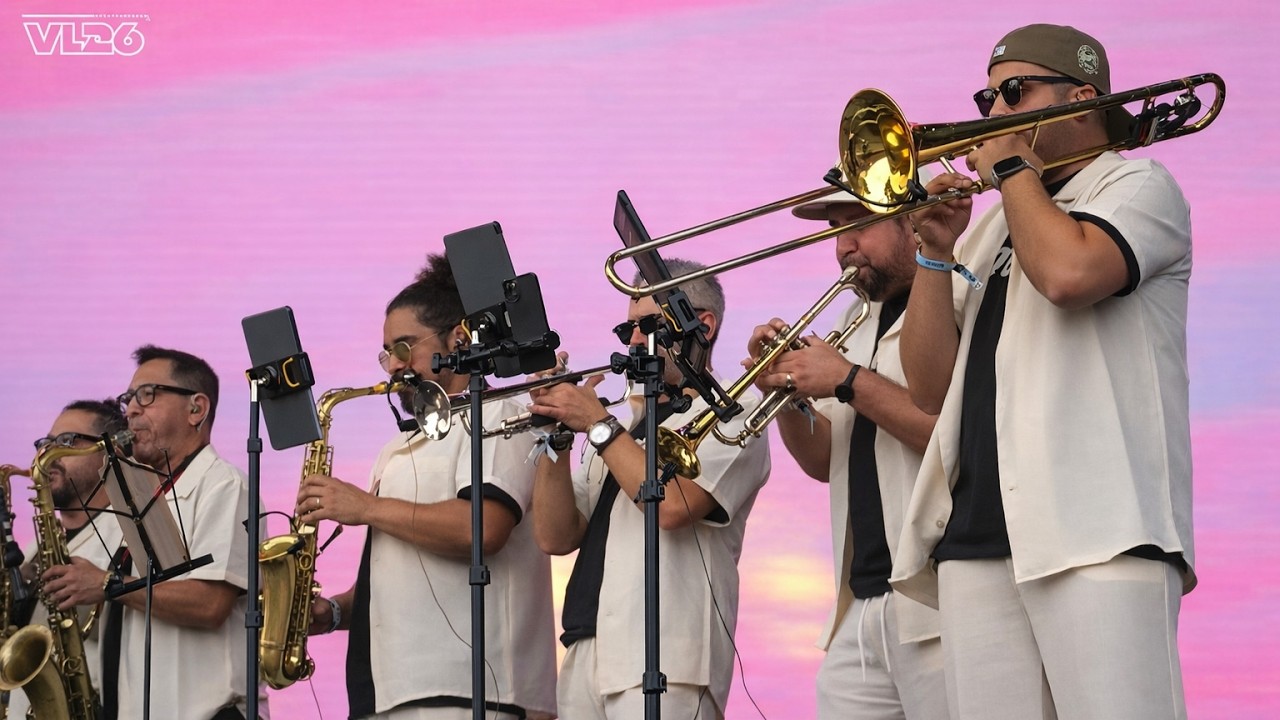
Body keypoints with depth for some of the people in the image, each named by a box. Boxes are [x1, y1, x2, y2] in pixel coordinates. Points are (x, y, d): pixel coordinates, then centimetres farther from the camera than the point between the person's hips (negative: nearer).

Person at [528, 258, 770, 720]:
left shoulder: (730, 414, 4)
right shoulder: (625, 420, 23)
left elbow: (673, 504, -15)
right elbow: (556, 538, 14)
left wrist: (596, 423, -8)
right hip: (586, 653, 7)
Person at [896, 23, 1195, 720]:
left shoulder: (1139, 185, 8)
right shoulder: (991, 227, 27)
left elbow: (1068, 271, -16)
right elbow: (931, 389, 19)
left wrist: (1014, 168, 1)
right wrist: (936, 253, 7)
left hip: (1098, 533, -6)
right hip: (976, 539, 6)